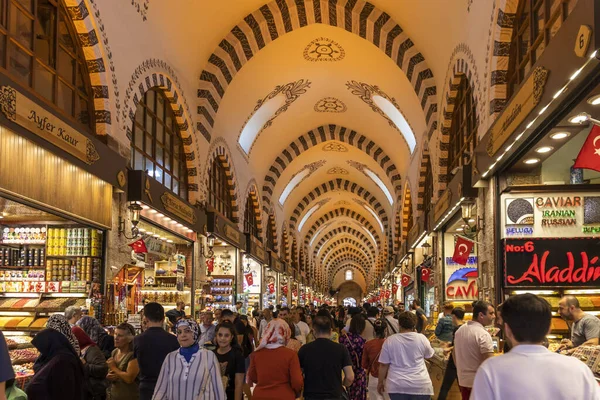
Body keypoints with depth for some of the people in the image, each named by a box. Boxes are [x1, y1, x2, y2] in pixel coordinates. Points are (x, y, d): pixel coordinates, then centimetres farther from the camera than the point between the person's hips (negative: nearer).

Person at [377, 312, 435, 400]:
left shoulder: (390, 340, -4)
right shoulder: (421, 338, -4)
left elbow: (383, 365, -1)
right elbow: (429, 355, 14)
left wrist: (380, 382, 11)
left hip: (397, 386, 0)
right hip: (420, 385, 0)